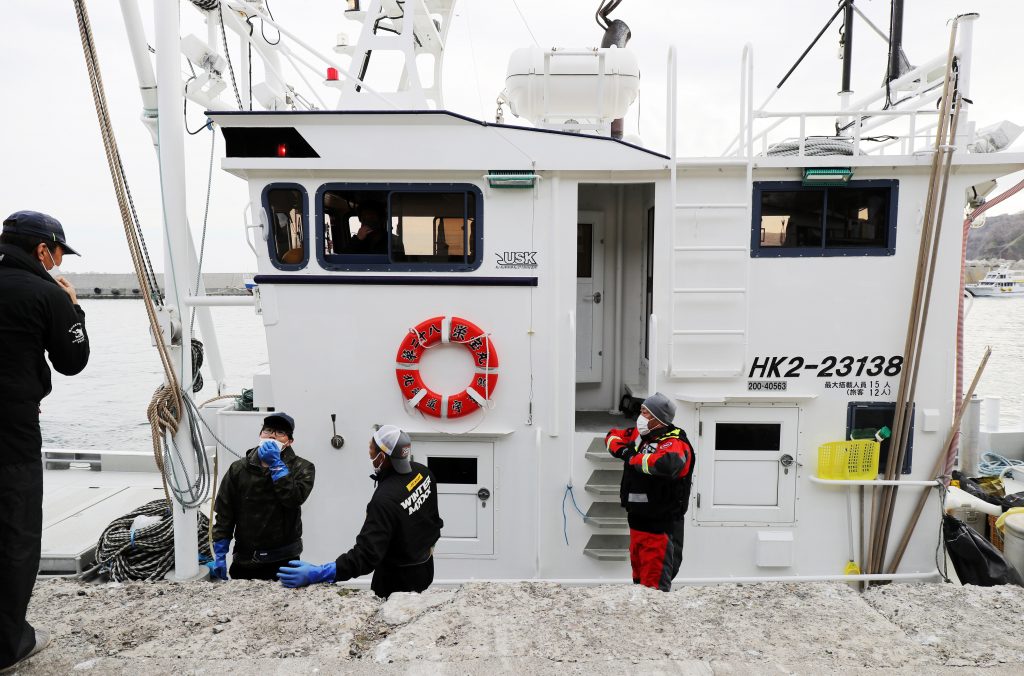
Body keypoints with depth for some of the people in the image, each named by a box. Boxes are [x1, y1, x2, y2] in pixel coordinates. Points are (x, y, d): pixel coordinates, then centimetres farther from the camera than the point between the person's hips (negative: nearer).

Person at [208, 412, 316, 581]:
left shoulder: (302, 468, -4)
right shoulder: (238, 468, 3)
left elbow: (295, 499, -22)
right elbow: (224, 514, 3)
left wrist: (276, 464, -18)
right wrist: (220, 556, -2)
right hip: (244, 560, 2)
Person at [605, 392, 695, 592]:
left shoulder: (675, 443, -17)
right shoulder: (638, 435, 7)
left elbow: (667, 463, -40)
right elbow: (613, 435, 24)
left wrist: (634, 459, -26)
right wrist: (620, 450, 1)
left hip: (660, 527, -8)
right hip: (637, 521, 8)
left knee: (655, 586, -4)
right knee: (639, 580, 21)